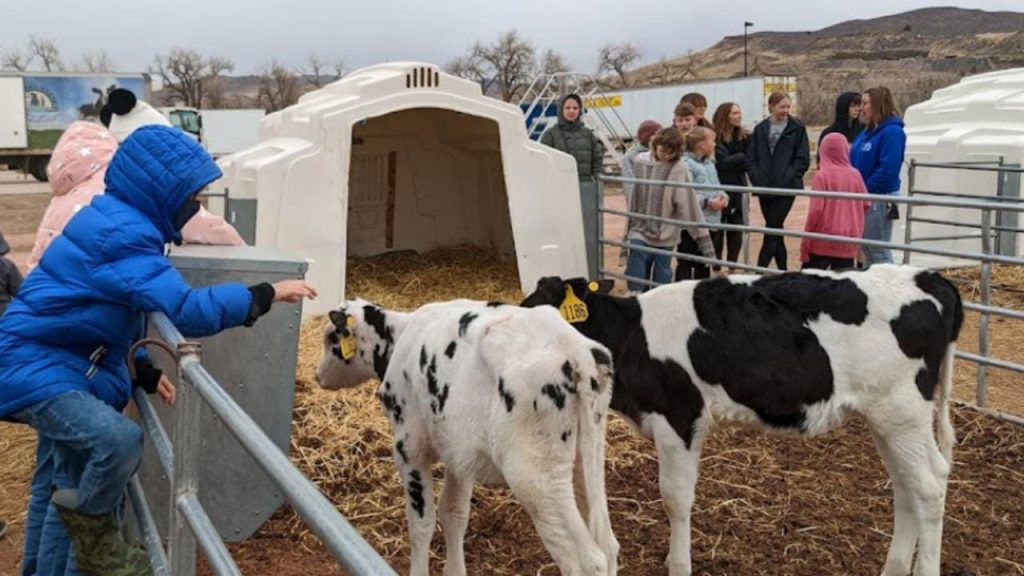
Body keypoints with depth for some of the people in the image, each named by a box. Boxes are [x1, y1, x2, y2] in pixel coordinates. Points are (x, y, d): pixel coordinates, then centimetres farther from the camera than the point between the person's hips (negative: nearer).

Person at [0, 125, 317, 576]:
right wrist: (266, 295, -29)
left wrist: (144, 372, 8)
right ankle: (94, 539, -7)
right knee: (119, 440, -32)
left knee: (63, 489, 20)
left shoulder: (119, 223, 7)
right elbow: (183, 308, -35)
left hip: (60, 364, 11)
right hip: (37, 366, -11)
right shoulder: (121, 234, -26)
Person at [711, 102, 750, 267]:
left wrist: (733, 164, -17)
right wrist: (741, 157, -7)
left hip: (738, 191, 5)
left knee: (736, 234, 8)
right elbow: (722, 162, -18)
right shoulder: (715, 137, -9)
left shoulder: (744, 136, 7)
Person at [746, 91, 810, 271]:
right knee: (776, 230, 10)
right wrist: (757, 179, -7)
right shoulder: (760, 129, 9)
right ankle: (782, 270, 18)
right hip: (765, 189, 4)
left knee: (772, 230, -9)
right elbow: (751, 158, 7)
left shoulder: (797, 128, 0)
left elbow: (803, 160, -3)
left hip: (786, 188, -4)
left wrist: (785, 179, -12)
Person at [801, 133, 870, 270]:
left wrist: (805, 240, -5)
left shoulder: (822, 175, -9)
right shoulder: (855, 175, 1)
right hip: (848, 240, 4)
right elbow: (866, 204, 11)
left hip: (823, 239, -3)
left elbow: (816, 210, -13)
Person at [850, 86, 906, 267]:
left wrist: (864, 190, -18)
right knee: (867, 250, 17)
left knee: (879, 252, -2)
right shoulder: (868, 132, 12)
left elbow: (887, 170, -23)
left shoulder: (892, 132, -15)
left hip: (879, 199, -9)